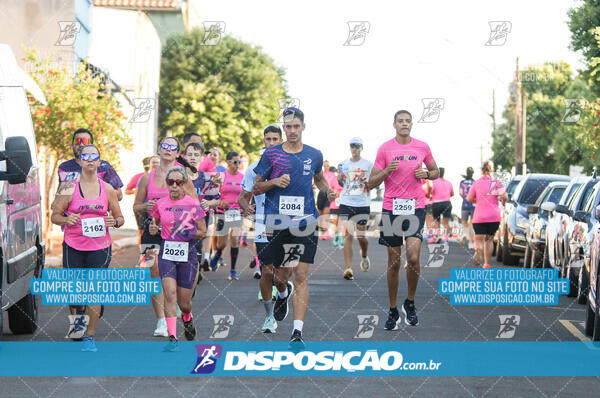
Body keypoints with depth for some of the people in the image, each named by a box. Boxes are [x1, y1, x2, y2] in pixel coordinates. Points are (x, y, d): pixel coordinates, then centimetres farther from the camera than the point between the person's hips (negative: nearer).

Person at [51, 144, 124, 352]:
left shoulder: (107, 189, 5)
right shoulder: (70, 188, 1)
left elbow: (119, 217, 13)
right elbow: (55, 215, 4)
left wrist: (114, 222, -10)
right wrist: (67, 220, -17)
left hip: (100, 247, 0)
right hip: (73, 247, 0)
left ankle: (90, 336, 4)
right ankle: (79, 312, 38)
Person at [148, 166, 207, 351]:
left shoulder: (193, 204, -4)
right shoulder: (160, 204, 3)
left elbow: (203, 231, 3)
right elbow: (154, 224, 19)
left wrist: (190, 233, -16)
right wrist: (153, 229, -4)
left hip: (187, 252, -1)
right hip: (166, 252, 1)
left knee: (184, 302, 6)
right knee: (170, 294, -17)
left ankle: (187, 319, 42)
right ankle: (172, 337, -16)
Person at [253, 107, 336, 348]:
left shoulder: (314, 155, 9)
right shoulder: (271, 154, 3)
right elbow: (256, 188, 8)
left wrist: (328, 191, 9)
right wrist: (275, 182, -11)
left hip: (305, 222, 0)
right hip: (277, 222, 0)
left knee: (301, 276, -9)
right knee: (280, 275, 5)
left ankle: (297, 332, -12)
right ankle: (283, 292, 43)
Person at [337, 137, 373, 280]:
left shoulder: (368, 165, 4)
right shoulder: (344, 164, 9)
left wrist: (368, 182, -16)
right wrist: (339, 179, -2)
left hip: (363, 204, -1)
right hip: (346, 203, 1)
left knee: (361, 236, 3)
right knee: (348, 235, -9)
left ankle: (364, 256, 37)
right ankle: (348, 268, -12)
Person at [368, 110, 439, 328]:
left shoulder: (422, 147, 6)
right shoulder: (385, 149, 1)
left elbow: (435, 172, 20)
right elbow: (371, 183, 3)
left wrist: (426, 174, -2)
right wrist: (387, 171, -15)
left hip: (415, 207, 0)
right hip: (391, 208, 0)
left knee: (413, 257, -14)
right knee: (394, 261, 5)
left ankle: (410, 303, 7)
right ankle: (393, 310, 15)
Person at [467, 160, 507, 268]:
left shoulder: (476, 183, 3)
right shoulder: (497, 182, 0)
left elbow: (469, 198, -1)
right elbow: (504, 196, -12)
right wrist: (503, 202, 10)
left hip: (479, 217, -1)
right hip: (494, 216, 1)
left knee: (479, 238, -3)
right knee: (489, 239, 15)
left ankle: (478, 250, -37)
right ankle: (487, 263, 16)